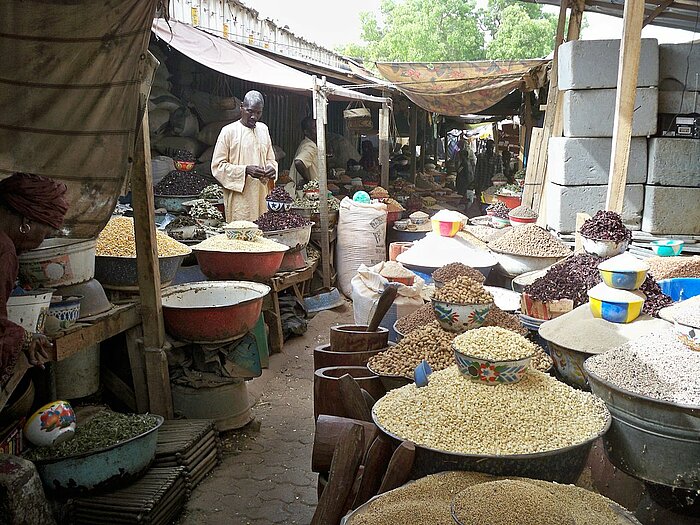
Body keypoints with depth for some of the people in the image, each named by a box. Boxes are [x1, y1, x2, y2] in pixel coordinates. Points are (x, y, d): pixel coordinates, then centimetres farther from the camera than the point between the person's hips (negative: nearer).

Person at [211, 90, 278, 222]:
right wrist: (245, 170, -17)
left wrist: (271, 168, -3)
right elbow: (217, 166, -6)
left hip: (261, 197, 5)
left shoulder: (263, 129, 14)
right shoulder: (228, 131, -3)